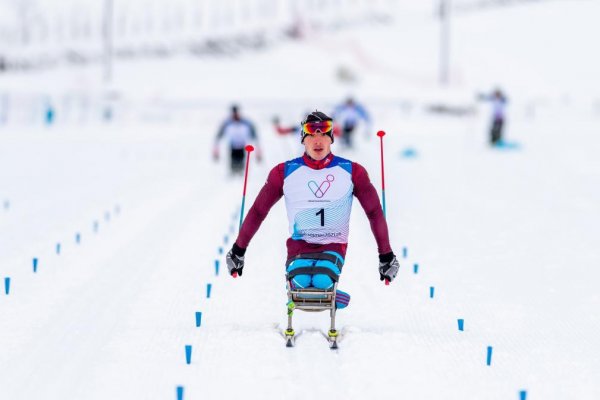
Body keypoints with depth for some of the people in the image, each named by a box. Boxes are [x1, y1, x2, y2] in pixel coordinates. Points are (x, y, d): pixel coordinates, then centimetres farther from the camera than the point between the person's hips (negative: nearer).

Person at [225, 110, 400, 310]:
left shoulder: (351, 172, 0)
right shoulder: (285, 172, 0)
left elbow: (375, 212, 7)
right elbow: (258, 211, 8)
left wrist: (386, 256, 7)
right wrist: (238, 251, 9)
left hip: (333, 246, 0)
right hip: (299, 246, 0)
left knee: (322, 281, -30)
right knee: (301, 281, -31)